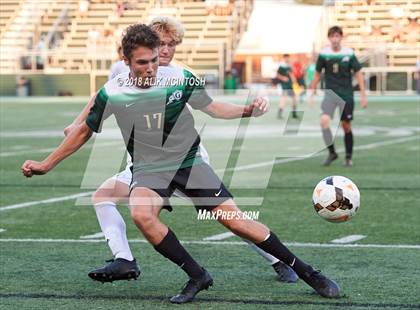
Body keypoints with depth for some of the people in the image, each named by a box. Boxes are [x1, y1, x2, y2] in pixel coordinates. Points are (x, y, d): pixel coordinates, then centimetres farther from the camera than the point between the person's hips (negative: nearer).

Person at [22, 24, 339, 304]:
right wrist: (46, 165, 7)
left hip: (189, 161, 0)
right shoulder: (112, 93, -12)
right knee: (141, 214, -33)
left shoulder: (181, 79, -11)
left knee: (237, 222, -10)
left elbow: (212, 107, 5)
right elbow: (84, 131, 4)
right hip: (149, 169, 0)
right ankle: (197, 276, -16)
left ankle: (307, 272, 4)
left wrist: (248, 110, -12)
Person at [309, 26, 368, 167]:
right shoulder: (323, 54, -3)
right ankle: (332, 152, -6)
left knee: (346, 126, 5)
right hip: (331, 93, 0)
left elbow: (358, 73, -1)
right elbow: (317, 74, 8)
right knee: (324, 121, -21)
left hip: (346, 94, 0)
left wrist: (363, 95, -5)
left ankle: (349, 157, 21)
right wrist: (311, 93, 8)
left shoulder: (349, 54, -6)